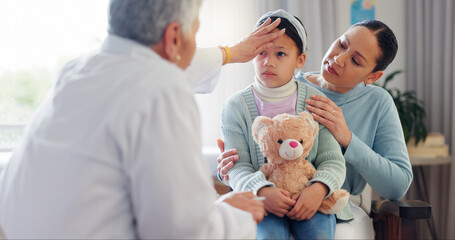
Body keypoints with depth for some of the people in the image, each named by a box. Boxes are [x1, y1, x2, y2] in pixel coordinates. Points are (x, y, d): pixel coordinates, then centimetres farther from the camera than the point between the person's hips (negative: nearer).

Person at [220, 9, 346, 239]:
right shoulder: (235, 106, 0)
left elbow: (333, 161, 1)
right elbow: (238, 168, -4)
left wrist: (318, 189, -20)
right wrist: (262, 191, -24)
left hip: (309, 197, 1)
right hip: (260, 200, -1)